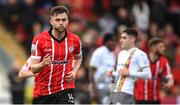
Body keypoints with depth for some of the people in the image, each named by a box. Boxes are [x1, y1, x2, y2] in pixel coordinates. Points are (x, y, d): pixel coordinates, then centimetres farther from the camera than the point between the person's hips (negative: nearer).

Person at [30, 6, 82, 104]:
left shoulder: (75, 40, -2)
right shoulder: (39, 39, -10)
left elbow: (78, 58, 21)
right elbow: (33, 69, -11)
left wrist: (74, 72, 1)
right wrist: (43, 64, -33)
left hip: (65, 89, 0)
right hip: (41, 91, 0)